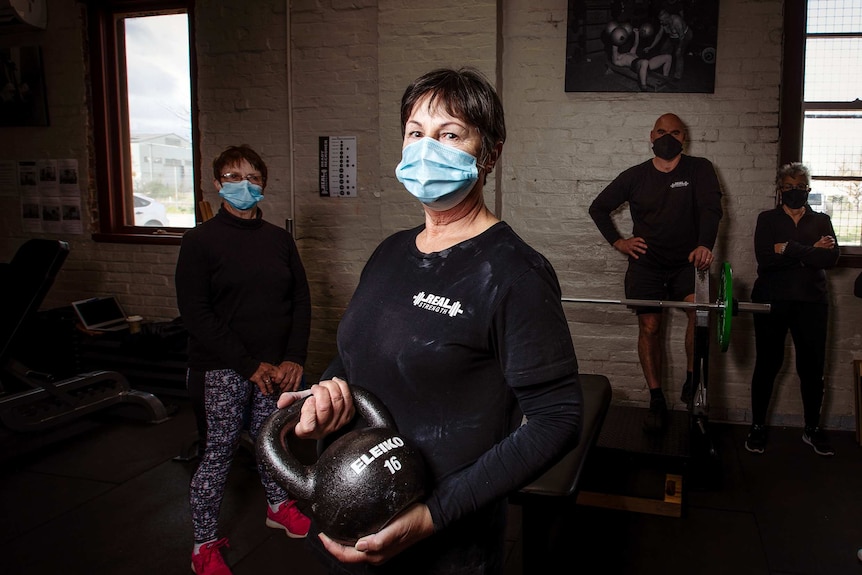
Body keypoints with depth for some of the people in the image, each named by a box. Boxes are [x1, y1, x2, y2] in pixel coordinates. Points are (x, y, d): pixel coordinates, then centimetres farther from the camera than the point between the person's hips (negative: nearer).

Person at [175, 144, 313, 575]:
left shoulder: (279, 240, 9)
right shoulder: (201, 241, -3)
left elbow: (301, 301, 8)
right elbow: (195, 313, -10)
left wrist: (293, 359, -4)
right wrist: (249, 365, -13)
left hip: (276, 366, 4)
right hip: (225, 369, -3)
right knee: (220, 451, 1)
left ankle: (278, 506, 38)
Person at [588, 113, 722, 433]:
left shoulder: (699, 169, 0)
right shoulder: (635, 176, 5)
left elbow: (711, 207, -14)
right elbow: (598, 207, 14)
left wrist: (704, 245, -32)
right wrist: (617, 242, 3)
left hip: (687, 262, -1)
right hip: (646, 264, 2)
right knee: (649, 328, -2)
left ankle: (692, 383, -8)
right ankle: (657, 402, 8)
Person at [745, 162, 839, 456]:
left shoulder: (821, 220, 11)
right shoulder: (768, 219, 5)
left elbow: (831, 257, -7)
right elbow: (765, 258, -12)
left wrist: (789, 249, -14)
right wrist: (810, 251, -11)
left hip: (811, 302, 2)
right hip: (772, 300, -2)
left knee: (812, 366, 5)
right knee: (767, 364, 3)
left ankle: (813, 428, 21)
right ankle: (757, 426, 14)